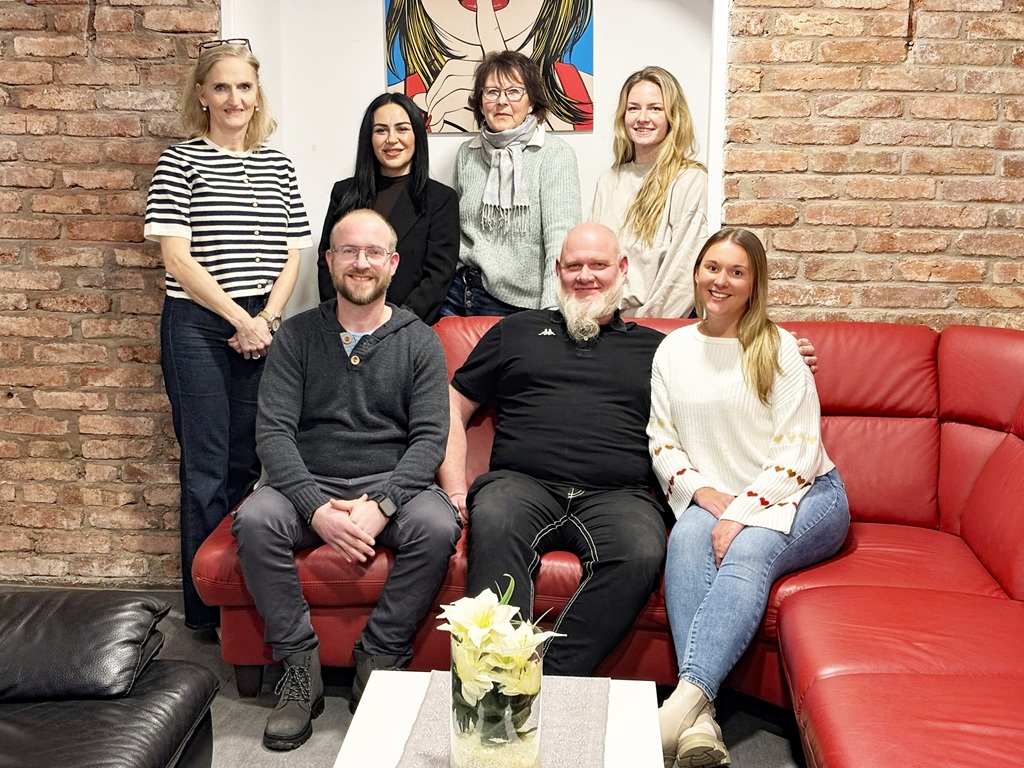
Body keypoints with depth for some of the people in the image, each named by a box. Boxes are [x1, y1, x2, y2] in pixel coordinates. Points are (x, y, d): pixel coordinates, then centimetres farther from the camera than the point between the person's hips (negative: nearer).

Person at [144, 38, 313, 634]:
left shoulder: (277, 166, 11)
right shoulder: (180, 161, -2)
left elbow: (291, 255, 9)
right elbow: (177, 257, -9)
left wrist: (268, 319, -5)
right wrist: (241, 319, -11)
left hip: (263, 328, 4)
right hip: (199, 326, -4)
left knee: (247, 461, 9)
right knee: (208, 468, 1)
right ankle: (205, 612, 13)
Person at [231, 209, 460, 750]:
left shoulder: (419, 342, 6)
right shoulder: (297, 336, 7)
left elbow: (430, 438, -3)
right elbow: (273, 431, -3)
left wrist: (380, 505, -20)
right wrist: (316, 508, -18)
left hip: (392, 484, 0)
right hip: (309, 486, 1)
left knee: (438, 525, -31)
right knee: (254, 519, -29)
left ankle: (378, 661, -14)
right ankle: (299, 668, -15)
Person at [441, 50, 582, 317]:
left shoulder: (555, 154, -7)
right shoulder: (467, 154, 8)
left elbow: (560, 238, -18)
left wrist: (552, 313, -29)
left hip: (515, 304, -4)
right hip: (457, 291, 4)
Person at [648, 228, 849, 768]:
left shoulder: (778, 348, -1)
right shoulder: (673, 350, 11)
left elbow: (797, 448, -7)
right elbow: (661, 441, 7)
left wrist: (742, 512, -19)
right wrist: (704, 492, -11)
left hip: (801, 495, -2)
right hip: (710, 499, 2)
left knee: (749, 550, -33)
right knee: (687, 538, -31)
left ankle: (685, 699, -44)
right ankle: (700, 723, -43)